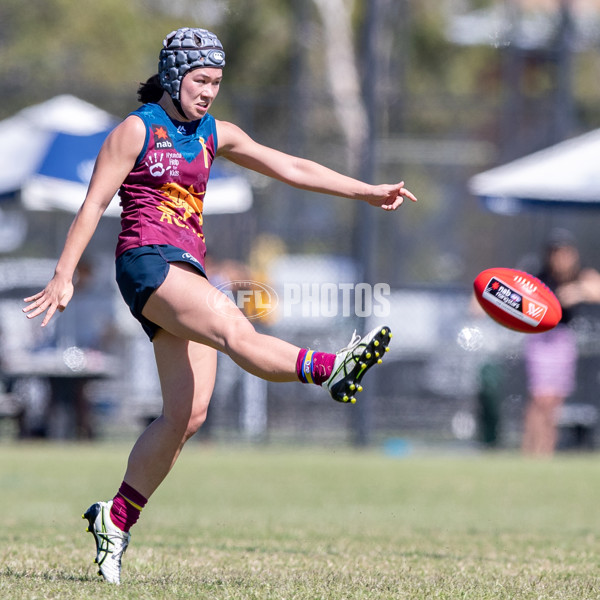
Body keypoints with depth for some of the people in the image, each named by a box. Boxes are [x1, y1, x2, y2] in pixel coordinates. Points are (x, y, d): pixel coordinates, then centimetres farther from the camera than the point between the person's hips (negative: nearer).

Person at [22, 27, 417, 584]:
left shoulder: (213, 133, 18)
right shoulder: (136, 129, -1)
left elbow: (291, 168, 19)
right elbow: (93, 205, -4)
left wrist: (367, 192, 13)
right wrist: (63, 277, -10)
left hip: (187, 270, 8)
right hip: (146, 261, -8)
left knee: (187, 414, 0)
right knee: (234, 327, -33)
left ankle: (117, 519, 8)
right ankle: (330, 369, -59)